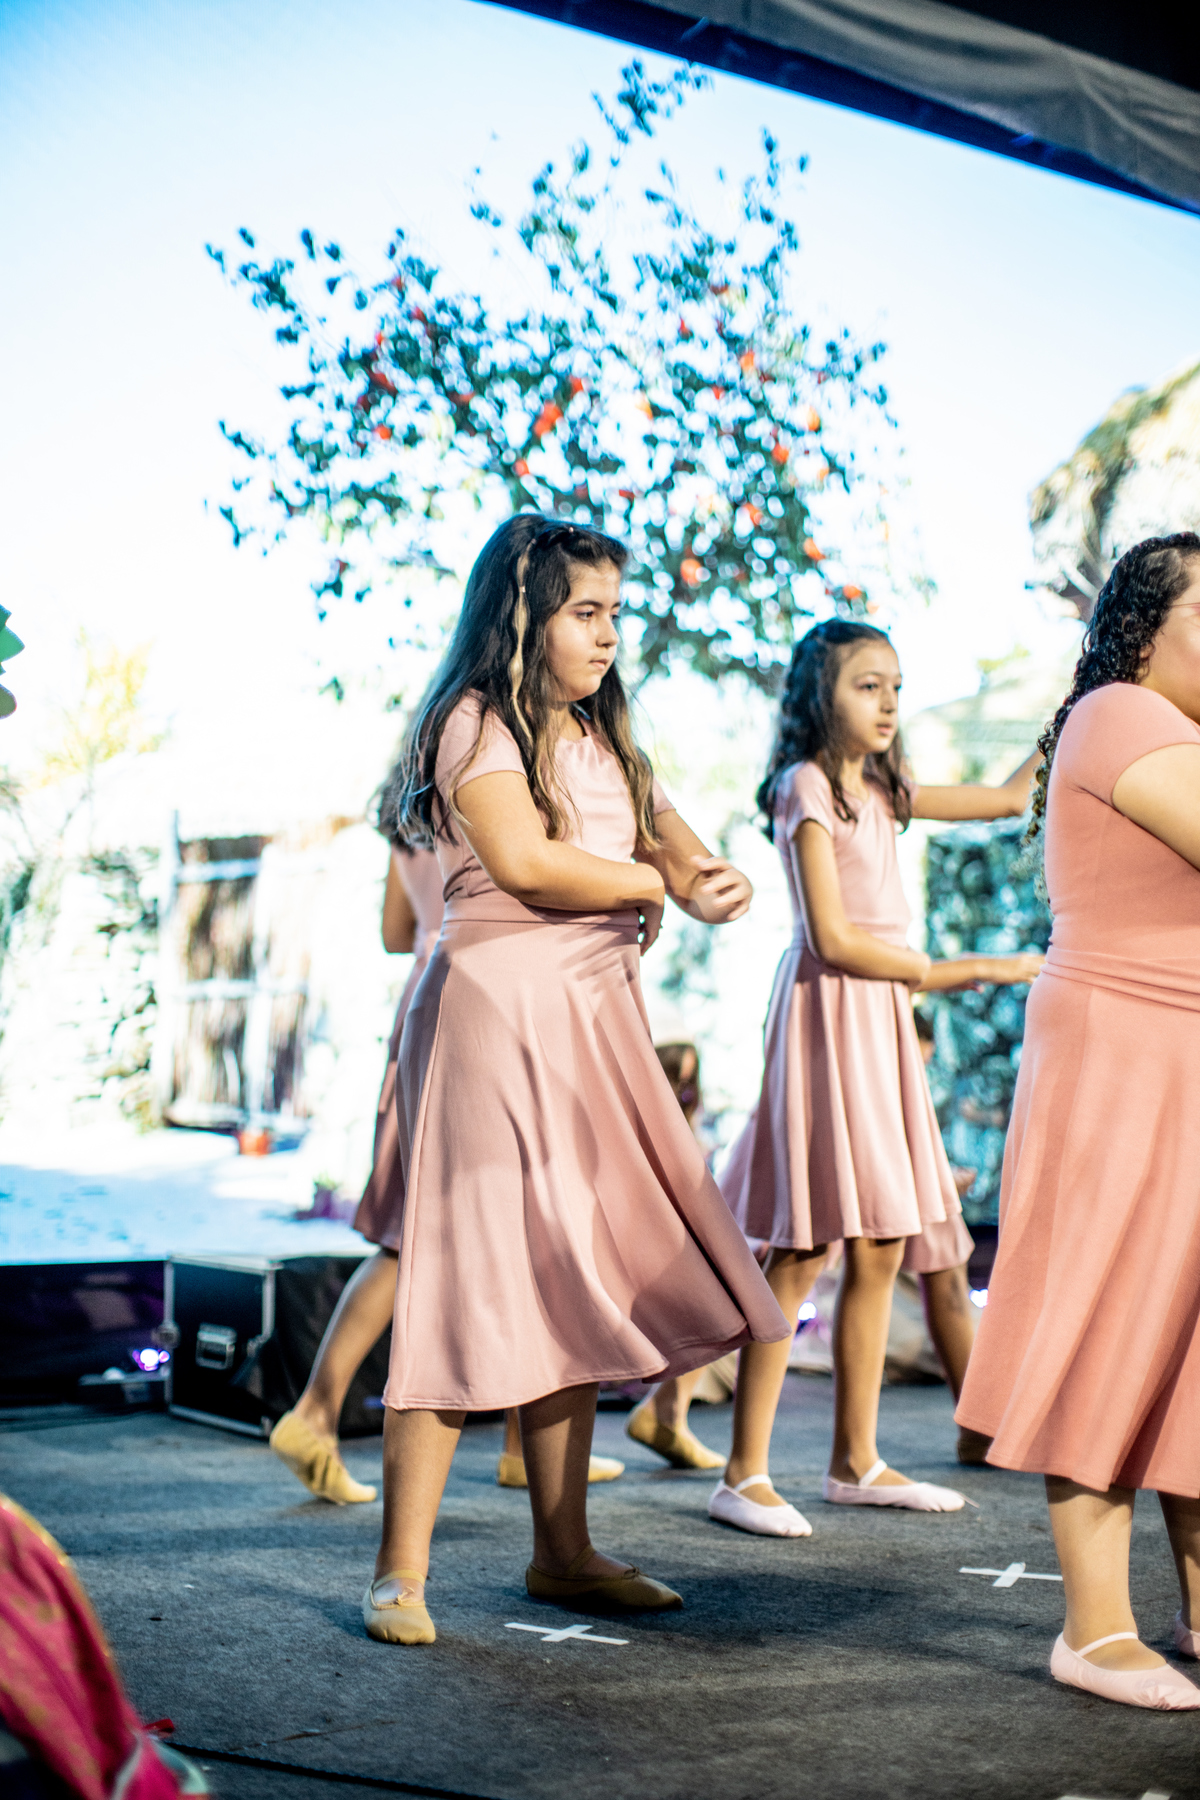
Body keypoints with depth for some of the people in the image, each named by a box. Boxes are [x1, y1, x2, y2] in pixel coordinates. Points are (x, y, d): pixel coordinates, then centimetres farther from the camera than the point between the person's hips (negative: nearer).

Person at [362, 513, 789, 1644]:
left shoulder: (599, 736, 19)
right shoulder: (476, 722, -6)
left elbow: (667, 830, 15)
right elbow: (525, 862, -19)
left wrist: (707, 878, -10)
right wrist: (649, 886, -4)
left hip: (592, 1020, 8)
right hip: (495, 1010, -8)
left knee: (571, 1284, 10)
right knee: (472, 1284, -9)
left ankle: (562, 1552, 20)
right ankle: (400, 1573, -1)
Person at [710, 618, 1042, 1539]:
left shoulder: (880, 788, 17)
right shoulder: (807, 785, -8)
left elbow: (1006, 797, 25)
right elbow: (833, 939, -14)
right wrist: (947, 973, -8)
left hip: (883, 1021, 8)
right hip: (829, 1012, -8)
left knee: (882, 1249, 8)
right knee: (805, 1251, -10)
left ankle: (857, 1462, 18)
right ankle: (745, 1476, -5)